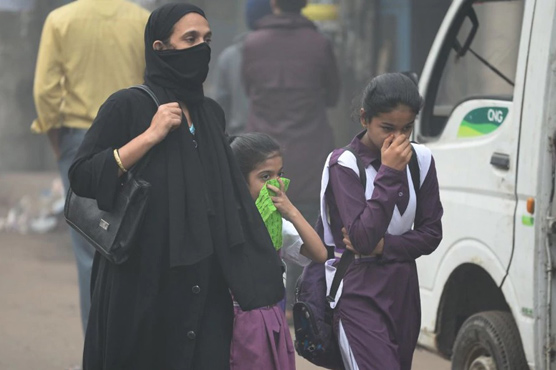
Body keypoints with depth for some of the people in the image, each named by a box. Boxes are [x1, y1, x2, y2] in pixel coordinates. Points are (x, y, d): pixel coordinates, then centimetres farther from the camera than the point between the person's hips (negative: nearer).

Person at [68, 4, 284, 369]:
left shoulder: (211, 113, 12)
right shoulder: (128, 106, -5)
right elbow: (81, 178, -12)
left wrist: (259, 266, 10)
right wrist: (151, 135, -16)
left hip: (207, 281, 5)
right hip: (143, 281, -5)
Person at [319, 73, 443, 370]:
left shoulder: (421, 160, 5)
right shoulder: (343, 164, -10)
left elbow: (431, 233, 7)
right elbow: (363, 239, -20)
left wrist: (384, 245, -11)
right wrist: (389, 173, -20)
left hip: (403, 290, 6)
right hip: (358, 293, -6)